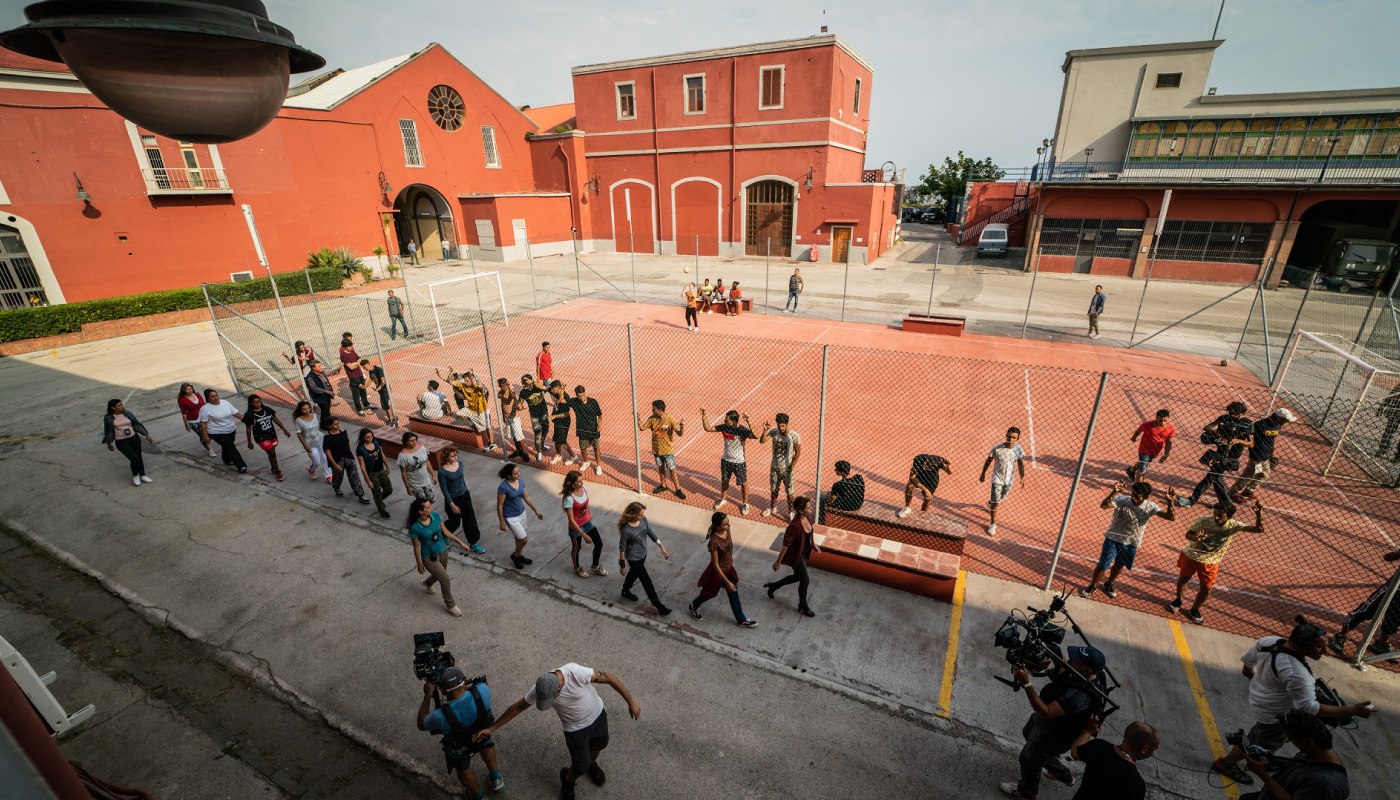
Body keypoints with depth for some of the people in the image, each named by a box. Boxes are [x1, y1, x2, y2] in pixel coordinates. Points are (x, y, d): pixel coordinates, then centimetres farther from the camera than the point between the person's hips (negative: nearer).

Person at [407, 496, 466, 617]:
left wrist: (460, 542, -1)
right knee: (445, 580, -2)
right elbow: (416, 548, -13)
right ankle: (450, 605, 22)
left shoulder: (435, 516, -14)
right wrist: (419, 565, -3)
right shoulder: (415, 528, -26)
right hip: (429, 557, -5)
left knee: (440, 575, 27)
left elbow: (445, 531, -1)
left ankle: (427, 583, 62)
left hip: (443, 551, 6)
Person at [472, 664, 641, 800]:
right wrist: (492, 729, -5)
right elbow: (517, 708, -12)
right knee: (580, 767, 13)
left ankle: (591, 764, 62)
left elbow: (611, 678, -31)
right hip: (575, 728, 0)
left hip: (597, 715, 0)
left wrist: (631, 702, -25)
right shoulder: (540, 689, -31)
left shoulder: (576, 672, -41)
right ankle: (568, 779, 48)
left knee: (599, 746, 26)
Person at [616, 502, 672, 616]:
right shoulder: (626, 530, -33)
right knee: (647, 582, 5)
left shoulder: (643, 519, -16)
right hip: (634, 558, -7)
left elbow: (651, 533, -2)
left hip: (643, 554, 7)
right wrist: (622, 565, -10)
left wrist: (662, 547, 1)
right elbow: (622, 548, -20)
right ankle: (658, 605, 22)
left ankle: (625, 591, 58)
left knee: (634, 573, 30)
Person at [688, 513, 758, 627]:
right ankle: (693, 606, 51)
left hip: (728, 568, 6)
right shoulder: (714, 542, -37)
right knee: (711, 593, 21)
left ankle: (741, 620, 43)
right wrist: (727, 582, -23)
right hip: (718, 572, -6)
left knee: (734, 594, 22)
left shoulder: (727, 530, -16)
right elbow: (715, 565, -28)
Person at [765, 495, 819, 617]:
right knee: (805, 580, 9)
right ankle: (803, 606, 35)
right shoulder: (794, 526, -36)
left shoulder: (806, 518, -11)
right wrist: (778, 561, -18)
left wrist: (814, 545, 18)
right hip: (796, 556, -9)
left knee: (797, 577, 24)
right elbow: (785, 545, -27)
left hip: (803, 553, 9)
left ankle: (773, 586, 44)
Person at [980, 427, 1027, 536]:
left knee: (1001, 498, 25)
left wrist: (1022, 476, -16)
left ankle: (989, 504, 58)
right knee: (995, 503, -3)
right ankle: (993, 524, 11)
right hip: (997, 479, -4)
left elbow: (1021, 463, -5)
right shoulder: (997, 448, -20)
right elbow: (988, 461, -7)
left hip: (1009, 480, 4)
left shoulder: (1018, 449, -11)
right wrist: (983, 474, 0)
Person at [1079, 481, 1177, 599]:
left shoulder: (1150, 507, -11)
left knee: (1119, 566, 20)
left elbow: (1171, 517, -19)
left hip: (1131, 543, 3)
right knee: (1102, 565, 1)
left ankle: (1108, 584, 46)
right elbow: (1104, 505, -37)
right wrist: (1114, 492, -52)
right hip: (1113, 538, -3)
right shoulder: (1122, 500, -22)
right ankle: (1093, 586, 23)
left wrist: (1170, 501, -35)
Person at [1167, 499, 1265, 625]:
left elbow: (1259, 529, -21)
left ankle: (1194, 610, 29)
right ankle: (1178, 601, 38)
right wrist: (1195, 538, -35)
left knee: (1206, 589, 4)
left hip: (1210, 562, 1)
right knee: (1183, 579, 12)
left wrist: (1259, 514, -37)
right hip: (1191, 555, -1)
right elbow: (1188, 534, -12)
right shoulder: (1204, 520, -21)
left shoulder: (1233, 526, -17)